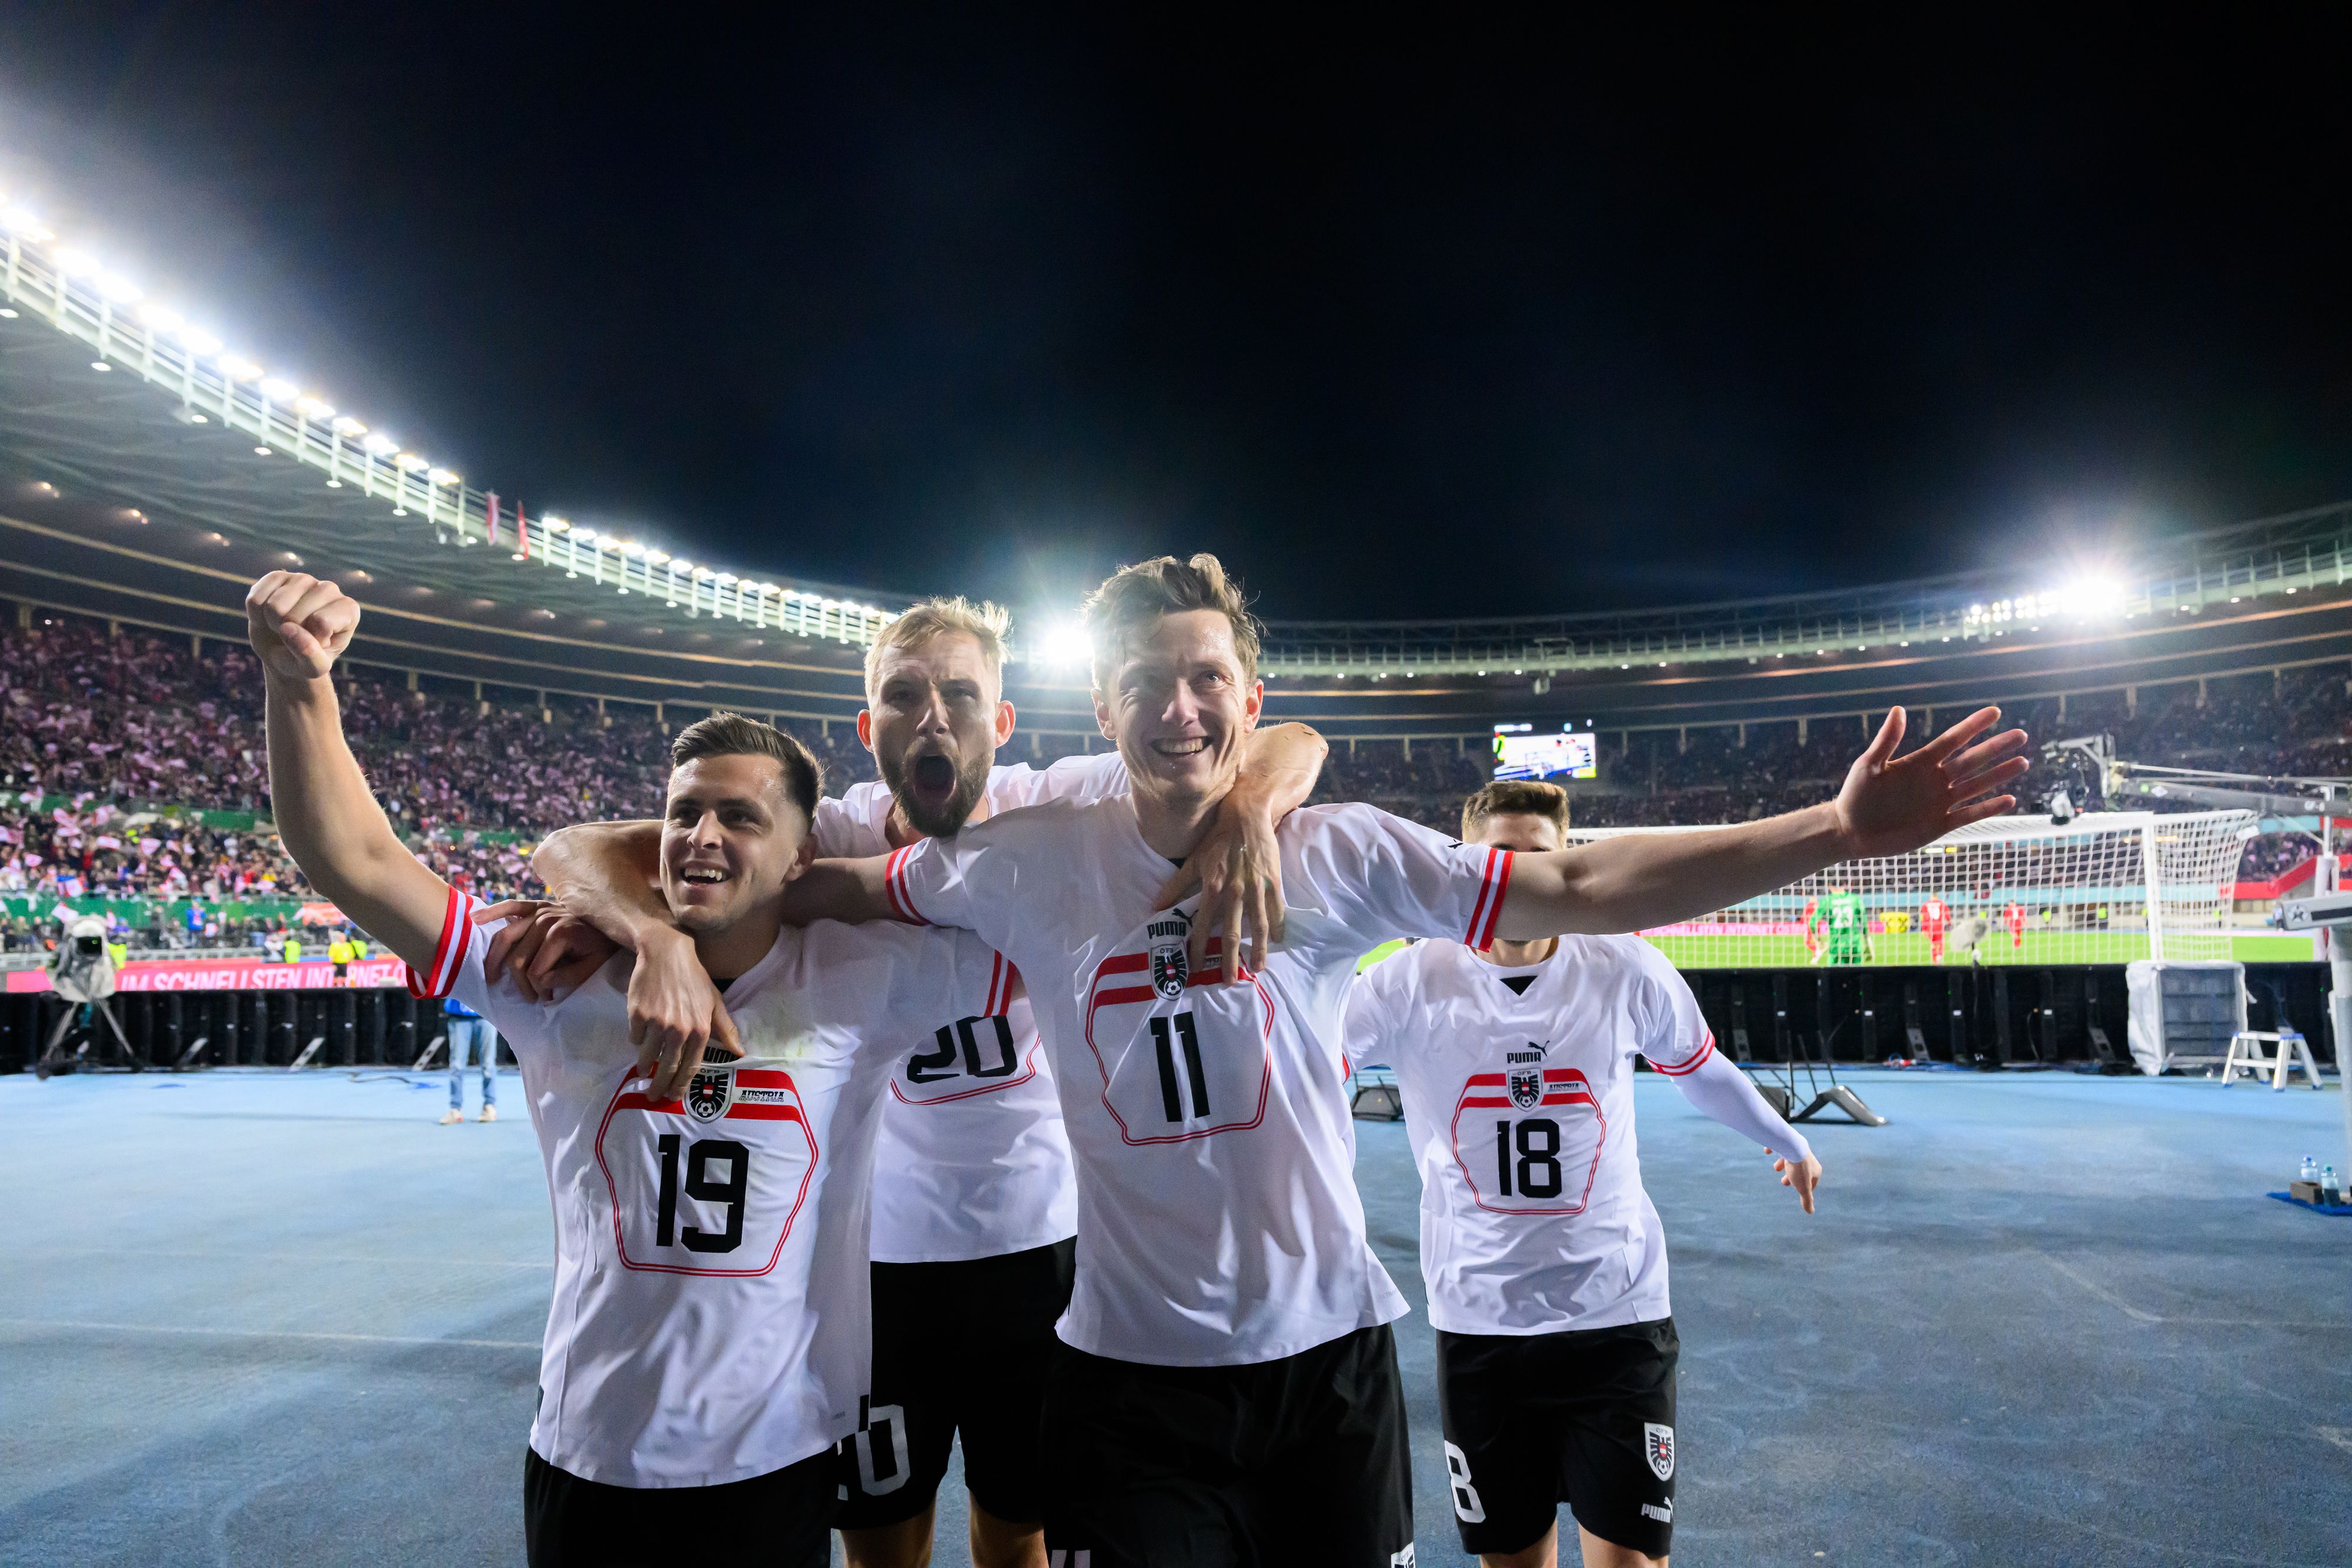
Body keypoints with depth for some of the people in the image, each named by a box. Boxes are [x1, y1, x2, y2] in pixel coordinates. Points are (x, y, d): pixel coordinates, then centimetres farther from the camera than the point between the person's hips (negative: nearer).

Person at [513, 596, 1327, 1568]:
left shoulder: (1056, 810, -14)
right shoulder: (835, 835, -13)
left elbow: (1293, 743, -16)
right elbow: (577, 848, -18)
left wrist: (1248, 810, -39)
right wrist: (655, 934, -40)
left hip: (1046, 1240, 0)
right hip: (881, 1246, 0)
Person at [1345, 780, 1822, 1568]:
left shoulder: (1629, 971, -6)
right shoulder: (1410, 982, -11)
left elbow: (1703, 1072, 13)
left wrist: (1788, 1143, 27)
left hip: (1618, 1314, 0)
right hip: (1476, 1322, 0)